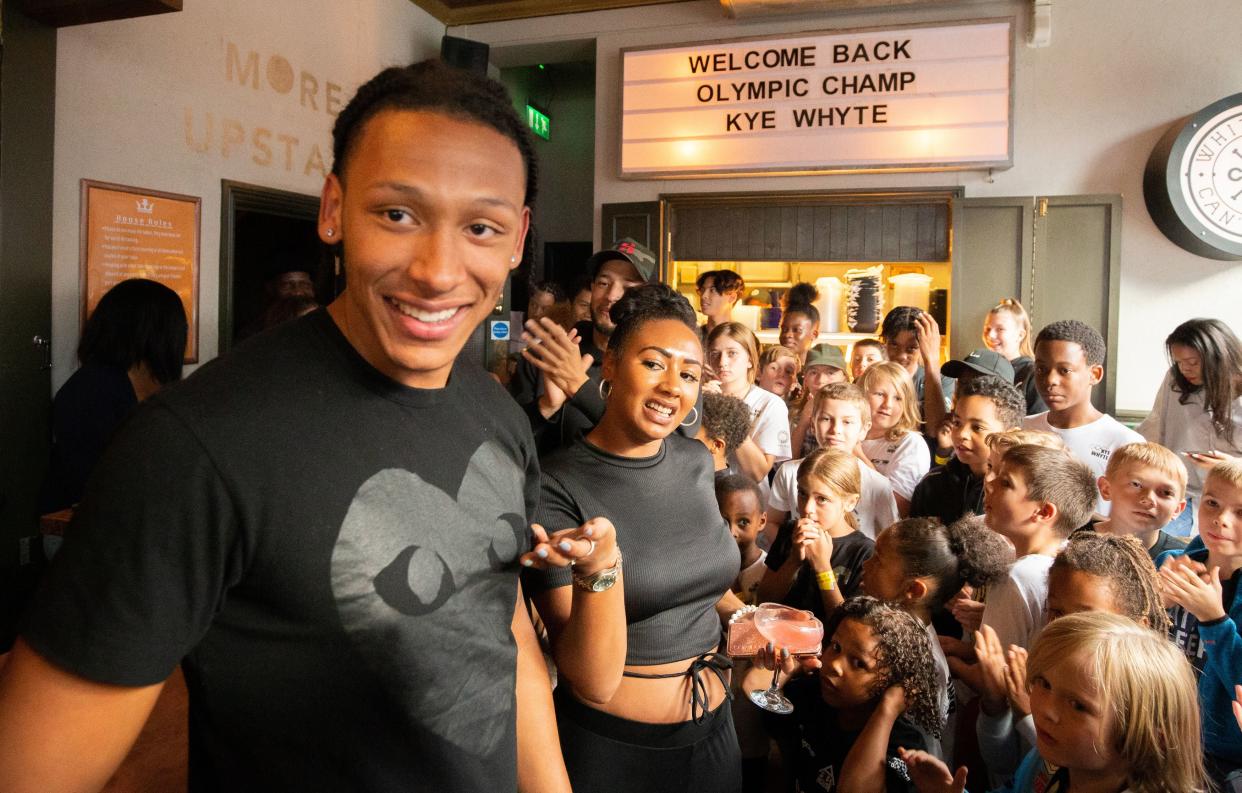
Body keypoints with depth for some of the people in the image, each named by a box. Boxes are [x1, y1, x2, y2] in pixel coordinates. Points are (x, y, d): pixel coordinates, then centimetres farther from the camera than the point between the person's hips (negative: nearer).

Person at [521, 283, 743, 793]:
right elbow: (594, 684, -22)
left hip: (713, 732, 6)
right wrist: (601, 569, -36)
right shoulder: (558, 487, -19)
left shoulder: (695, 461, -3)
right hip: (608, 747, -5)